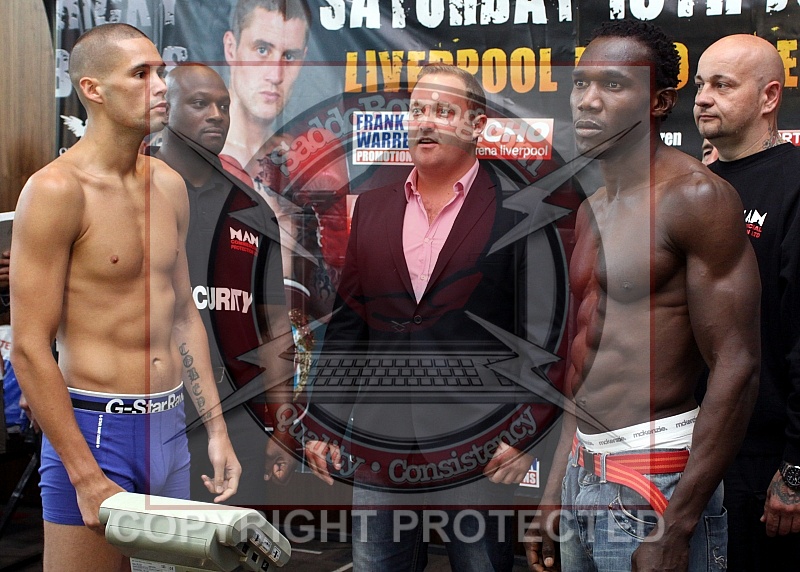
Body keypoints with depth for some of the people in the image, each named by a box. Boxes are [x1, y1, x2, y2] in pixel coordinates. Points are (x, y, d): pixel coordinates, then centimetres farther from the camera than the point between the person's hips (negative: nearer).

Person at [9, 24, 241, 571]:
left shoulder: (169, 186, 8)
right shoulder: (57, 188, -13)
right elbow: (30, 349, -15)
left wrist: (217, 429, 14)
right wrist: (87, 478, -17)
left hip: (170, 427, 7)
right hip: (95, 429, -7)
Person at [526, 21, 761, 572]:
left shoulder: (695, 197, -13)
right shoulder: (590, 212, 11)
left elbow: (736, 370, -18)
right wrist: (554, 494, 14)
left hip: (656, 485, -8)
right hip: (583, 474, 8)